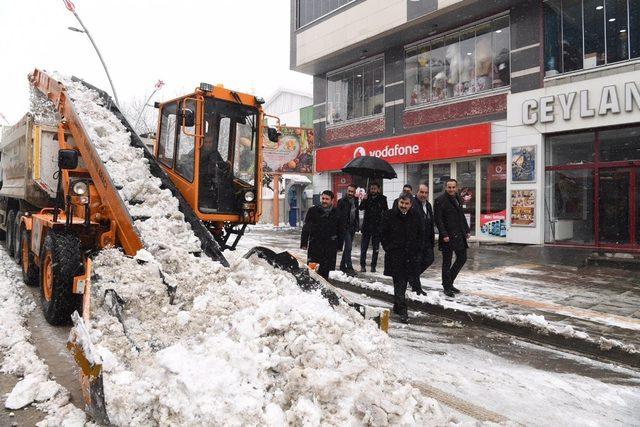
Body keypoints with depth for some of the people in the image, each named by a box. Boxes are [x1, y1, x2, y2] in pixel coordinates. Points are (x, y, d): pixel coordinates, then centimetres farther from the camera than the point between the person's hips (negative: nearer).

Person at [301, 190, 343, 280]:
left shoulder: (336, 213, 5)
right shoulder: (312, 211, 0)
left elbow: (340, 231, 13)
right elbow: (306, 228, 2)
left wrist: (339, 246, 11)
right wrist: (304, 243, -3)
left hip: (330, 247, 1)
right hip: (314, 245, -1)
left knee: (325, 270, 6)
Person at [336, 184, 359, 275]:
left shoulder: (355, 201, 10)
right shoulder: (342, 201, -10)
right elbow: (339, 215, -12)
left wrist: (357, 225, 16)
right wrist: (341, 227, -16)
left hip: (352, 227, 7)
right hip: (345, 227, -7)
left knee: (347, 247, 12)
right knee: (348, 247, -11)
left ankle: (343, 265, 22)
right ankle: (349, 267, -8)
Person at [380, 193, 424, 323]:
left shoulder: (415, 217, 6)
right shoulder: (389, 215, -3)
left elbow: (420, 235, 15)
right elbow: (383, 234, 0)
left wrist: (417, 250, 7)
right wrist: (388, 248, -5)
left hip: (410, 256, 4)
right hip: (394, 256, -4)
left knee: (403, 282, 14)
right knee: (399, 283, -9)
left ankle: (397, 306, 30)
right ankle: (402, 310, -9)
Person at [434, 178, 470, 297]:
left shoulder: (458, 199, 13)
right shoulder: (440, 200, -11)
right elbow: (438, 220, -15)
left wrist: (467, 230, 13)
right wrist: (444, 235, -20)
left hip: (459, 235, 8)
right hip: (448, 236, -8)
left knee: (462, 259, 13)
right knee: (447, 262, 3)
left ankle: (449, 282, 27)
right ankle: (447, 287, 15)